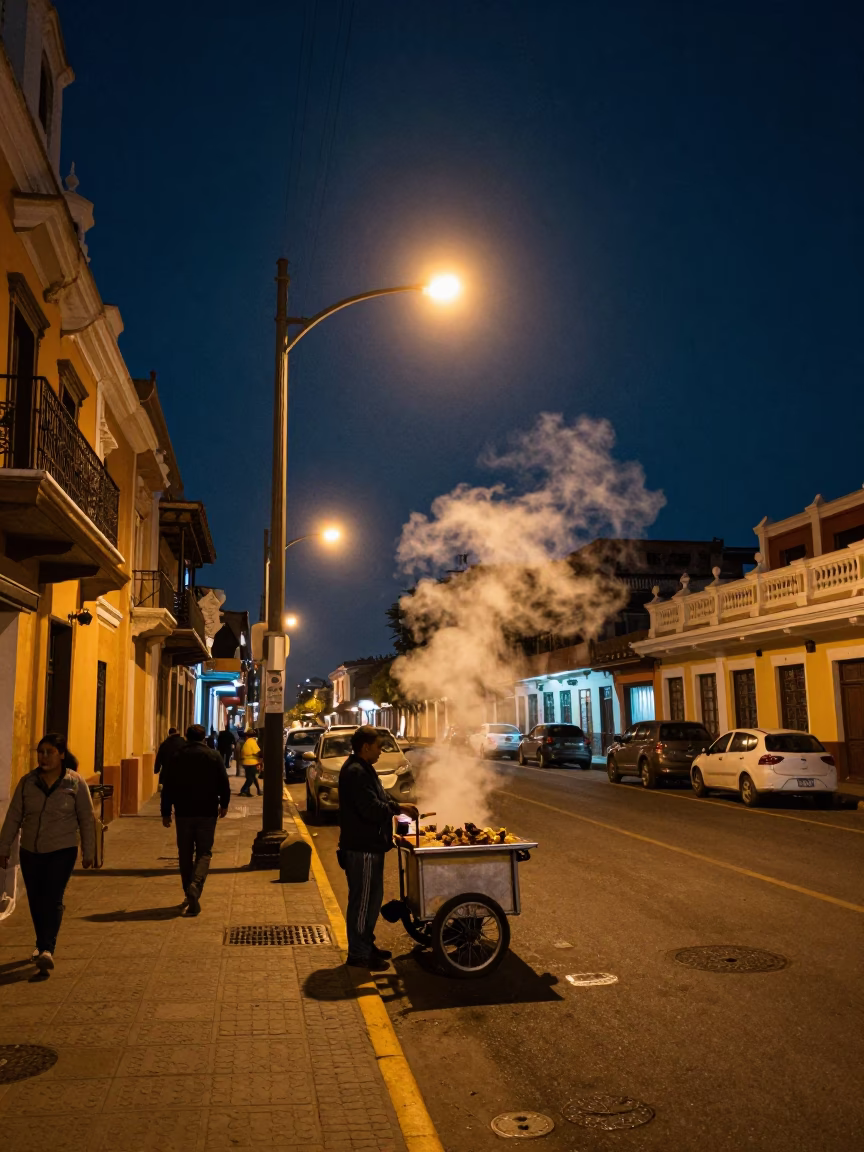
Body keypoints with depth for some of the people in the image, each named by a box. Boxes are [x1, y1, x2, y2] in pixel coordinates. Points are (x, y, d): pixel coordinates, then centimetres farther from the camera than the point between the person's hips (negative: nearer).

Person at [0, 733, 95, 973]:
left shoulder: (75, 782, -7)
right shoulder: (27, 782, 0)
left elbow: (86, 819, -2)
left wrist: (88, 852, 0)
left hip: (62, 851, -3)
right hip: (30, 851, 4)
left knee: (53, 899, -13)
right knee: (35, 900, 11)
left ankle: (47, 949, -15)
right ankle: (42, 944, 30)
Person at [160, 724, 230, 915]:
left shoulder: (176, 757, 2)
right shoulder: (214, 756, -1)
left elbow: (167, 787, 2)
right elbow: (224, 783, 0)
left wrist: (166, 812, 9)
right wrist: (224, 804, 14)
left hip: (183, 813, 1)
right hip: (207, 813, -1)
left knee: (185, 854, 13)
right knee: (204, 853, 4)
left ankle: (190, 895, 19)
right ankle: (195, 886, -20)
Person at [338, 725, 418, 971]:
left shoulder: (363, 769, 14)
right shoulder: (355, 772, -21)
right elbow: (371, 809, -27)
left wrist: (399, 807, 9)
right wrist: (398, 807, -16)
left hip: (370, 845, 11)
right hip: (361, 849, -11)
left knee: (373, 898, 19)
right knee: (362, 900, -1)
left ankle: (366, 944, 30)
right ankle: (358, 954, 9)